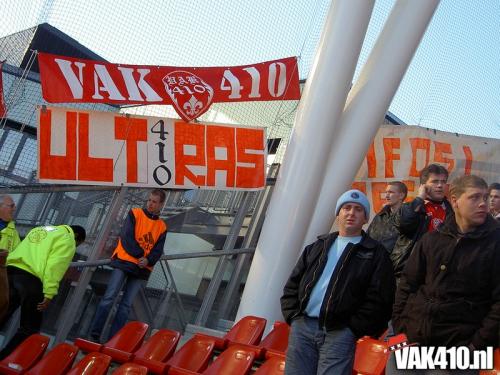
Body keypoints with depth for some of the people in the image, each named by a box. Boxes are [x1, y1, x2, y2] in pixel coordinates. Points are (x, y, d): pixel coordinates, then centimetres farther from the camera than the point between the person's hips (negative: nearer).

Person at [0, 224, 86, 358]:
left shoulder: (41, 229, 29)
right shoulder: (67, 239, 2)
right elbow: (55, 267, -11)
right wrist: (49, 294, -14)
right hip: (30, 278, -7)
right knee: (29, 329, 5)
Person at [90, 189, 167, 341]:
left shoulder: (162, 227, 11)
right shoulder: (135, 213, 2)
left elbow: (158, 250, 5)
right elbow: (127, 237, -9)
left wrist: (148, 260, -16)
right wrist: (139, 255, -16)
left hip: (142, 269, 3)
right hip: (124, 262, -3)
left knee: (126, 305, 1)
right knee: (109, 298, -9)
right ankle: (94, 334, -5)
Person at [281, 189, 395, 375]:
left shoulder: (376, 254, 6)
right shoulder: (317, 247, 19)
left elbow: (378, 300, -4)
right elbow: (292, 285, 18)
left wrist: (352, 329, -9)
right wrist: (294, 317, 5)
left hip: (340, 333, -4)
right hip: (302, 327, 4)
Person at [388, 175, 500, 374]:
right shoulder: (431, 240, 9)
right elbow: (407, 284, 11)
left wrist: (478, 344, -11)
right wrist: (400, 327, 2)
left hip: (459, 346, -3)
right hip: (413, 338, 3)